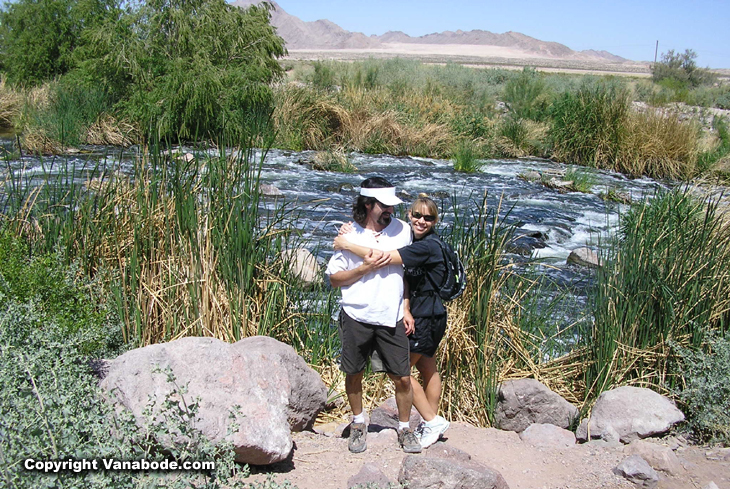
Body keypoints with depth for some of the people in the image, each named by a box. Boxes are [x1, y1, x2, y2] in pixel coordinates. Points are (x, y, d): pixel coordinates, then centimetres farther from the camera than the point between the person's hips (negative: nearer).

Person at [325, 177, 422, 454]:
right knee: (354, 375, 12)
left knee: (402, 378, 2)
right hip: (356, 317, -1)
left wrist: (406, 310, 9)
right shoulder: (349, 234, -4)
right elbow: (333, 278, -2)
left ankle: (404, 428, 24)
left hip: (391, 319, 1)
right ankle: (358, 424, 35)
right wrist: (365, 268, -14)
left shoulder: (402, 230, 3)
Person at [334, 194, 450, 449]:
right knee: (427, 370, 18)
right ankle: (431, 422, 31)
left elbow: (385, 258, -30)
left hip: (426, 318, -10)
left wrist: (347, 244, -22)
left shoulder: (427, 247, -23)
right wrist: (350, 235, -9)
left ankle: (433, 420, 8)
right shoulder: (412, 240, 7)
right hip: (422, 315, 10)